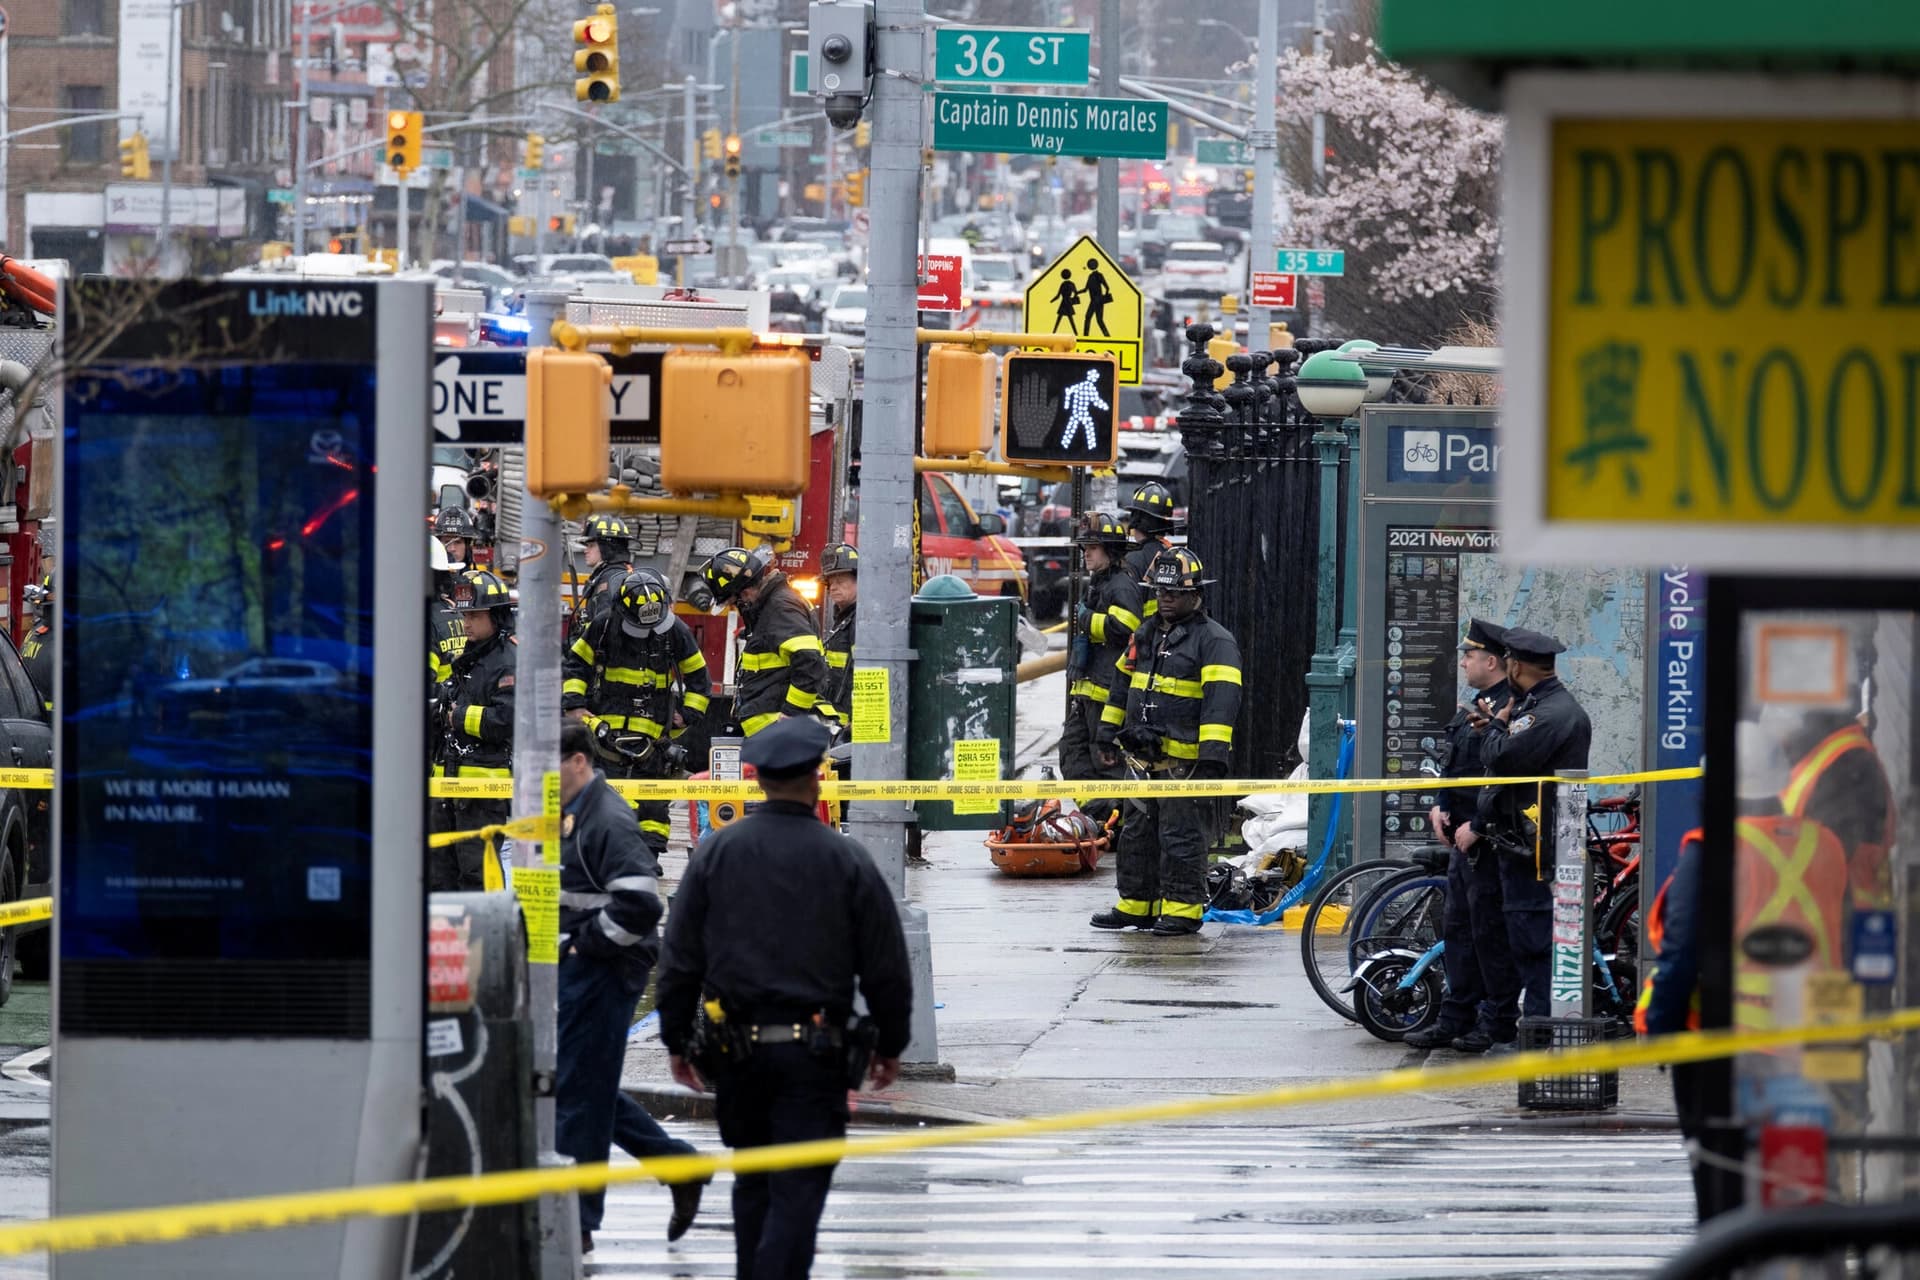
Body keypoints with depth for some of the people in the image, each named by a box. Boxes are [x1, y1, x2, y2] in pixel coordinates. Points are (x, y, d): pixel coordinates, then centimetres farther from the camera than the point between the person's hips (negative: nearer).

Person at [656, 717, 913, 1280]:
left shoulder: (715, 853, 0)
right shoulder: (847, 862, -4)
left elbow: (680, 958, 3)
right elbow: (887, 968, 1)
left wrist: (677, 1040, 12)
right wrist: (890, 1045, 14)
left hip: (735, 1044, 3)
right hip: (814, 1049, -3)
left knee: (752, 1183, 18)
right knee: (798, 1189, -3)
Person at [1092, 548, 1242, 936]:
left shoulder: (1214, 641, -9)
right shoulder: (1146, 636, 16)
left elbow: (1221, 699, -18)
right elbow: (1124, 682, 28)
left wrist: (1213, 754, -25)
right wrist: (1110, 732, 27)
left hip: (1185, 758, -8)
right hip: (1145, 758, 8)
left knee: (1181, 835, -6)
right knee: (1139, 833, 14)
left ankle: (1184, 909, -1)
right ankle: (1136, 906, 22)